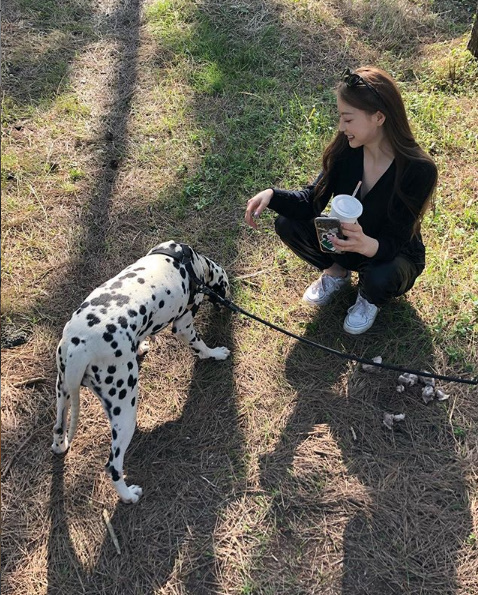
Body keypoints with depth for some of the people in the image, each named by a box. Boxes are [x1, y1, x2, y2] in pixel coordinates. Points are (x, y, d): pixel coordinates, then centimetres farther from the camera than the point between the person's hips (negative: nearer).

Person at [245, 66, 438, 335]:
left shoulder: (418, 170, -32)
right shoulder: (346, 148, -18)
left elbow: (393, 244, -31)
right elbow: (311, 201, -14)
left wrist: (367, 245, -54)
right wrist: (272, 195, -33)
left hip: (395, 254, -4)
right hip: (343, 242, 4)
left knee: (380, 277, -39)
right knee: (288, 224, -18)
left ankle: (370, 299, 1)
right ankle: (337, 271, 9)